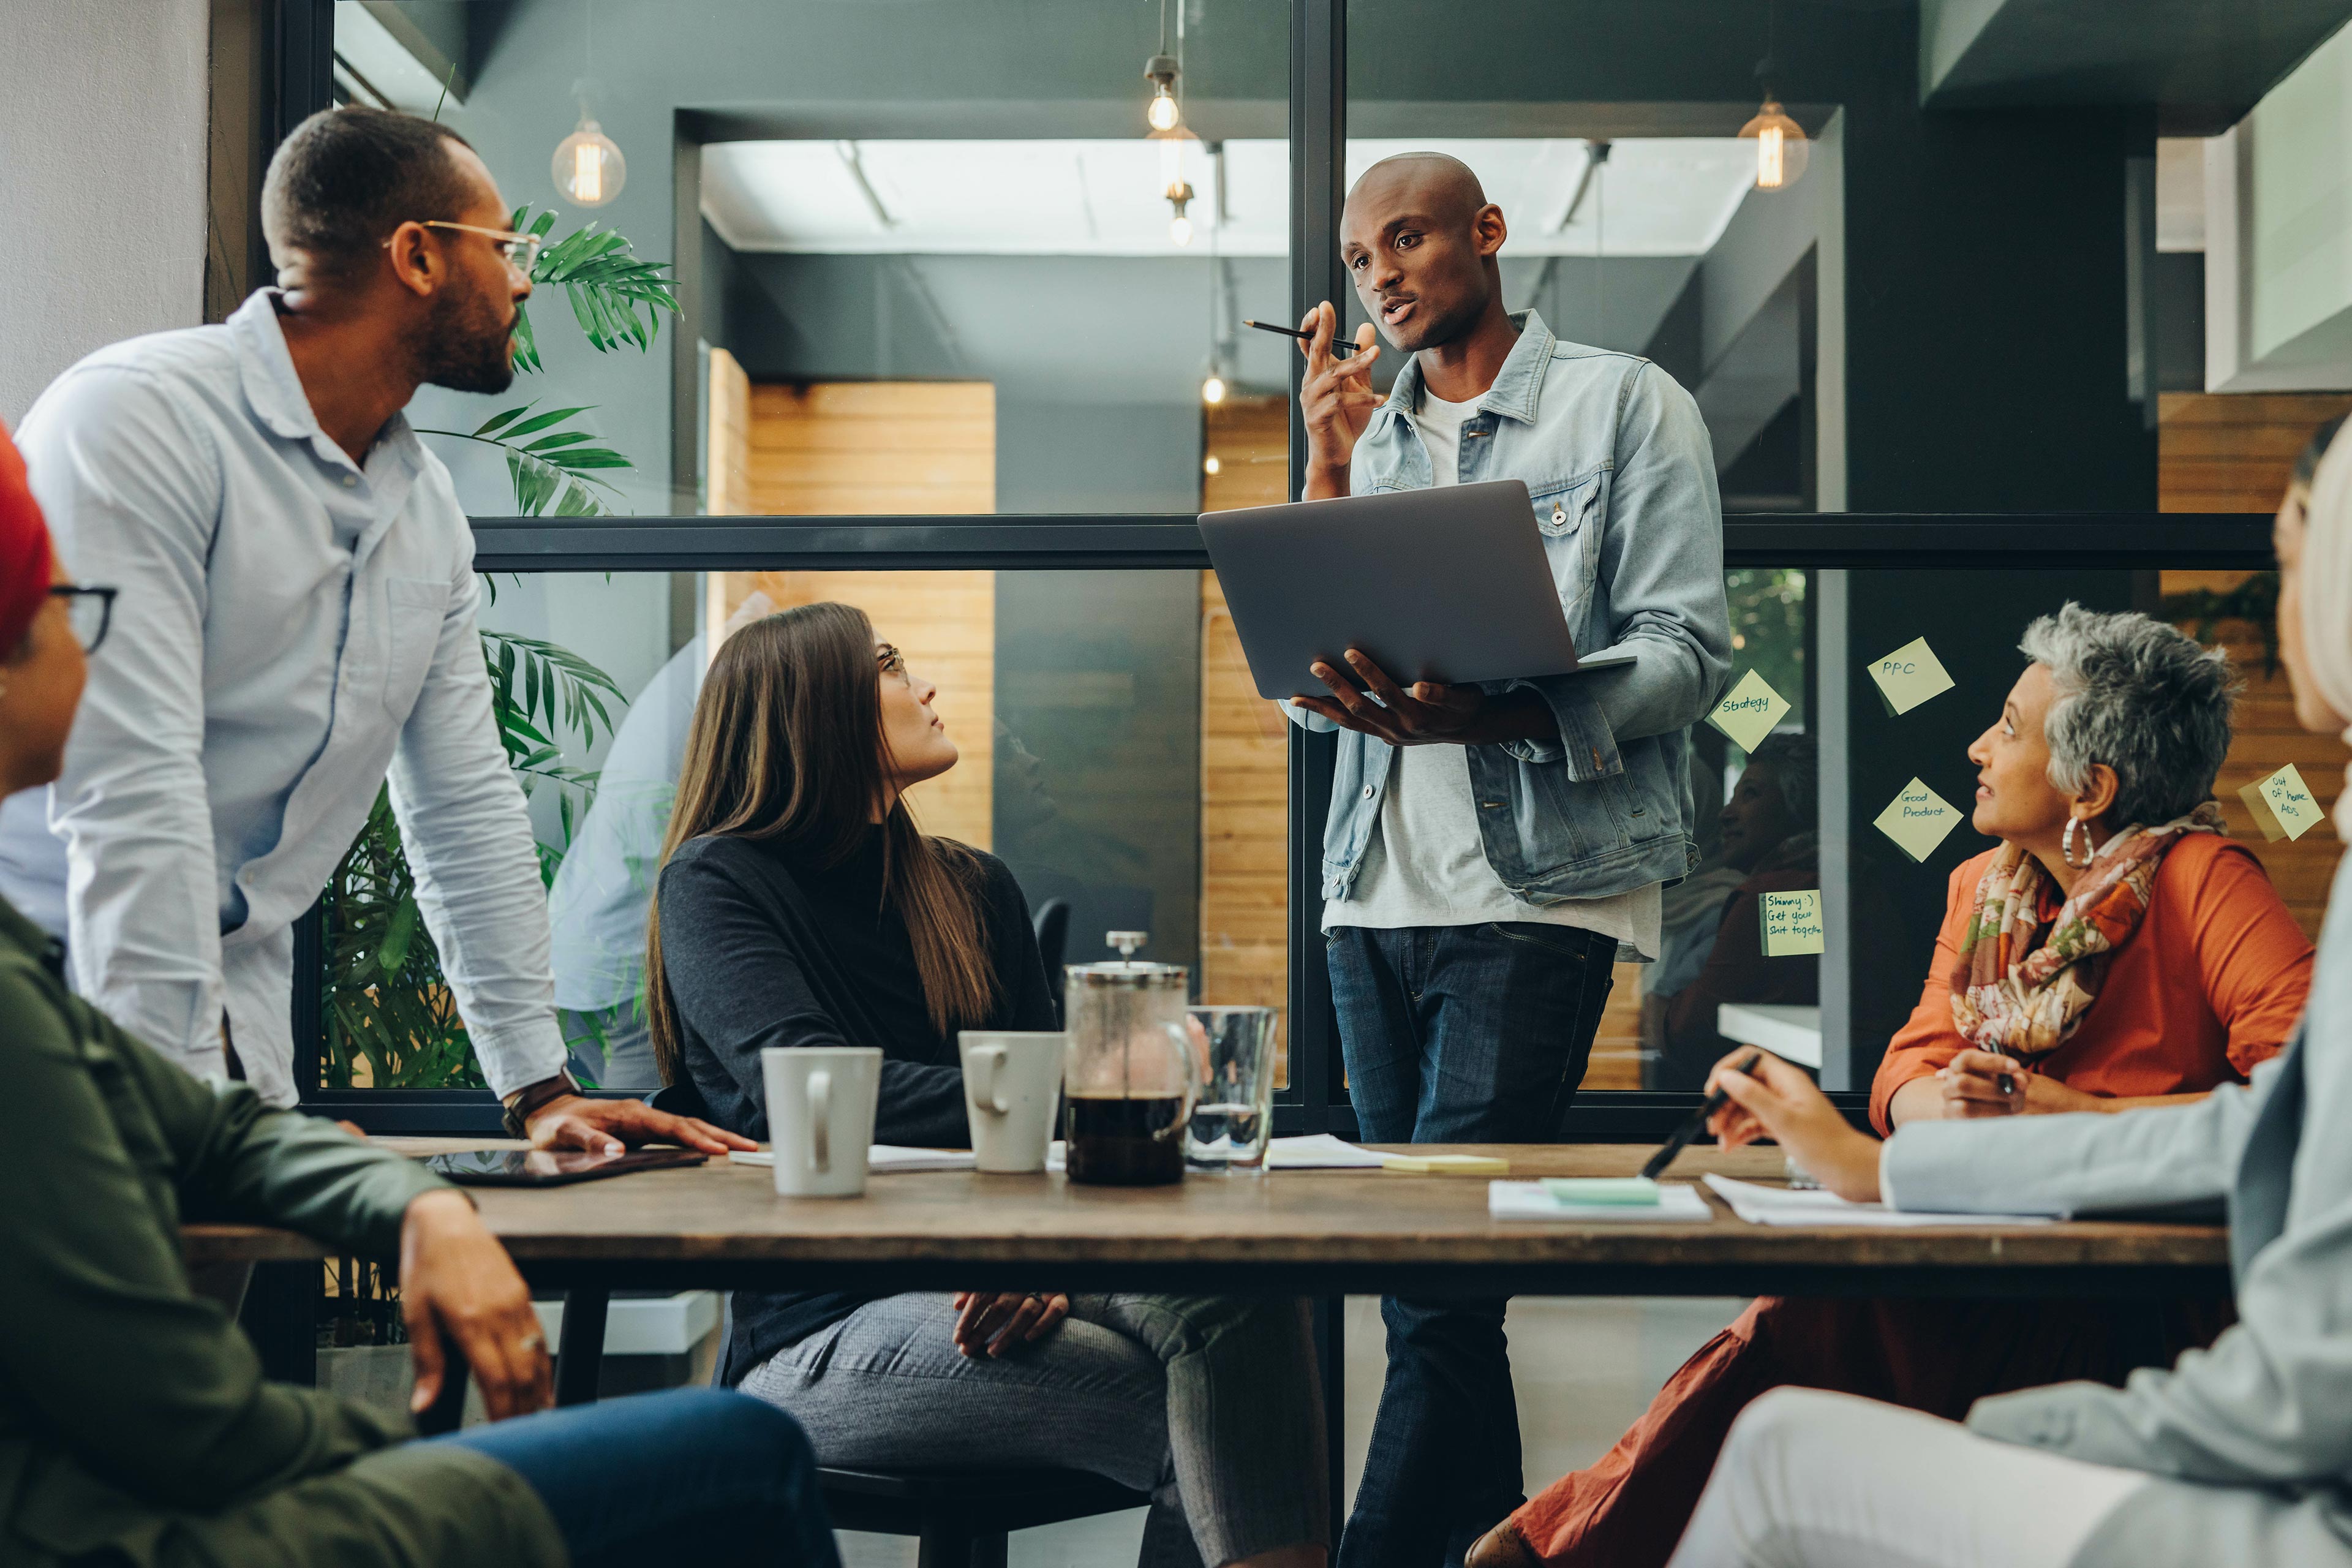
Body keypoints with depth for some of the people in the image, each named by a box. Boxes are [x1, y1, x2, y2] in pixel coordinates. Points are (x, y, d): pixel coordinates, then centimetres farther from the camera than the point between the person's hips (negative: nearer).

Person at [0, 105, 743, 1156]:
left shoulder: (427, 507, 10)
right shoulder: (134, 421, -14)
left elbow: (467, 806, 12)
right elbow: (132, 793, -22)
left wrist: (541, 1090, 8)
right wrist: (183, 1101, -25)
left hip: (240, 1019, 7)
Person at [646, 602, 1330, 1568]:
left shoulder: (975, 889, 19)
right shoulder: (714, 880, 1)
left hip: (985, 1287, 5)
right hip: (822, 1333, -5)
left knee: (1237, 1289, -28)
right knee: (1201, 1425, -29)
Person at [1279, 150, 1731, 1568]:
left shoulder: (1625, 404, 4)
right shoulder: (1369, 437, 19)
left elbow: (1684, 655, -7)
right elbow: (1303, 681, 11)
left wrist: (1486, 715, -23)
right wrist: (1329, 463, 2)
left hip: (1542, 885, -5)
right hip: (1378, 892, 6)